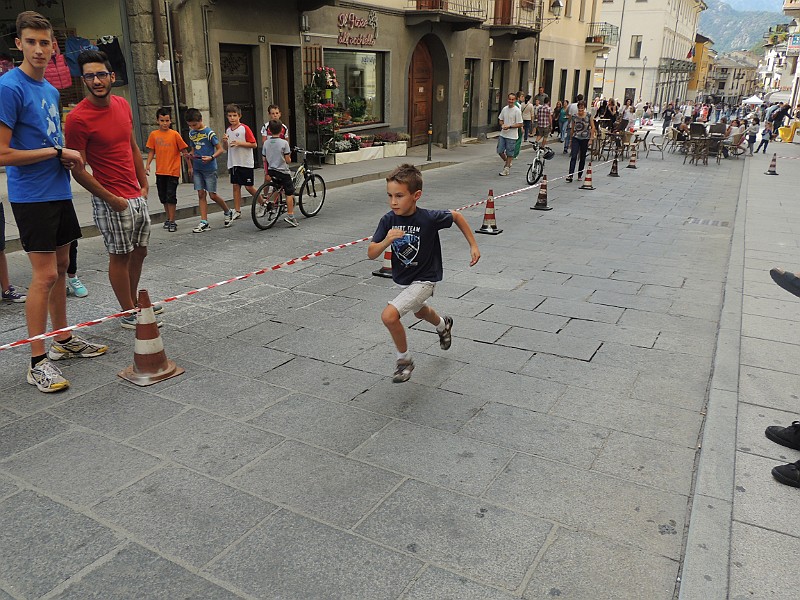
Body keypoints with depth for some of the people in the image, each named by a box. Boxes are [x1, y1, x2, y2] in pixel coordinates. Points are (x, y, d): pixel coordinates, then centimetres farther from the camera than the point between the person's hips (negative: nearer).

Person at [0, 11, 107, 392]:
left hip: (59, 192, 8)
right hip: (31, 198, -8)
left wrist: (69, 157, 6)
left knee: (60, 269, 13)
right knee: (45, 276, -8)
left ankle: (64, 340, 25)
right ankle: (38, 362, 0)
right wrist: (57, 152, -13)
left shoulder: (51, 91, 13)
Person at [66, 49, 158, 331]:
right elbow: (78, 169, -14)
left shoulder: (123, 105, 6)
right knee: (120, 256, 2)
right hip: (112, 201, -7)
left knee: (139, 252, 15)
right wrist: (111, 199, -14)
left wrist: (144, 185, 12)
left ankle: (134, 304, 31)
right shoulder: (78, 117, -15)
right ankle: (128, 315, 14)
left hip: (137, 196, 7)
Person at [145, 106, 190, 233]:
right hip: (160, 171, 4)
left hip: (173, 171, -4)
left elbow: (184, 150, -2)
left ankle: (172, 221, 1)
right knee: (163, 197, 12)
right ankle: (169, 218, 27)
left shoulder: (175, 134, -5)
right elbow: (151, 151, 10)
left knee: (171, 196, -6)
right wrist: (147, 164, -2)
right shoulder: (153, 134, 4)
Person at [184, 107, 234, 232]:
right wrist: (191, 166, 17)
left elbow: (220, 149, -10)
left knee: (213, 195, -2)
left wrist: (211, 158, -26)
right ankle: (204, 222, 4)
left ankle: (228, 212, 23)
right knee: (201, 194, 2)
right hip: (197, 169, 6)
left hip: (209, 168, -6)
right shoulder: (191, 133, 9)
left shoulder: (209, 132, -10)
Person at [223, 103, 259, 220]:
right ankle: (237, 211, 11)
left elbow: (254, 144, -11)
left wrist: (240, 143, -20)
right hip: (233, 163, 6)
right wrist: (224, 141, -5)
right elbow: (226, 148, 16)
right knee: (236, 186, 6)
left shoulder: (245, 128, -8)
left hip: (246, 163, -6)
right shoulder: (228, 130, 10)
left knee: (249, 187, -2)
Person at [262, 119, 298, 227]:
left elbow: (264, 160, 7)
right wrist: (289, 158, 12)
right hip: (283, 171, -5)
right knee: (290, 193, 0)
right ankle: (290, 215, -4)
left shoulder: (266, 143, 2)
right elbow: (288, 160, -10)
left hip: (271, 171, 5)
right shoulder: (284, 143, -12)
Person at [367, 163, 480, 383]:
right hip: (404, 278, 6)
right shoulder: (388, 220, -17)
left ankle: (404, 360, 3)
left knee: (389, 315, -22)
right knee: (420, 311, 34)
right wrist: (386, 241, -37)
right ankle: (443, 325, 69)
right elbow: (371, 254, -17)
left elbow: (456, 216, -8)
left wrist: (473, 245, -4)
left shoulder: (429, 218, -27)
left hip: (424, 279, -6)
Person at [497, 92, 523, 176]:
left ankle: (507, 168, 14)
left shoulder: (517, 111, -11)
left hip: (512, 136, -5)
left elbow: (520, 124, -12)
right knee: (500, 151, 7)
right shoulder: (504, 109, 6)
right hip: (503, 134, 5)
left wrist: (509, 126, -20)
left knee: (510, 153, 3)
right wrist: (502, 125, -5)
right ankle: (506, 161, 32)